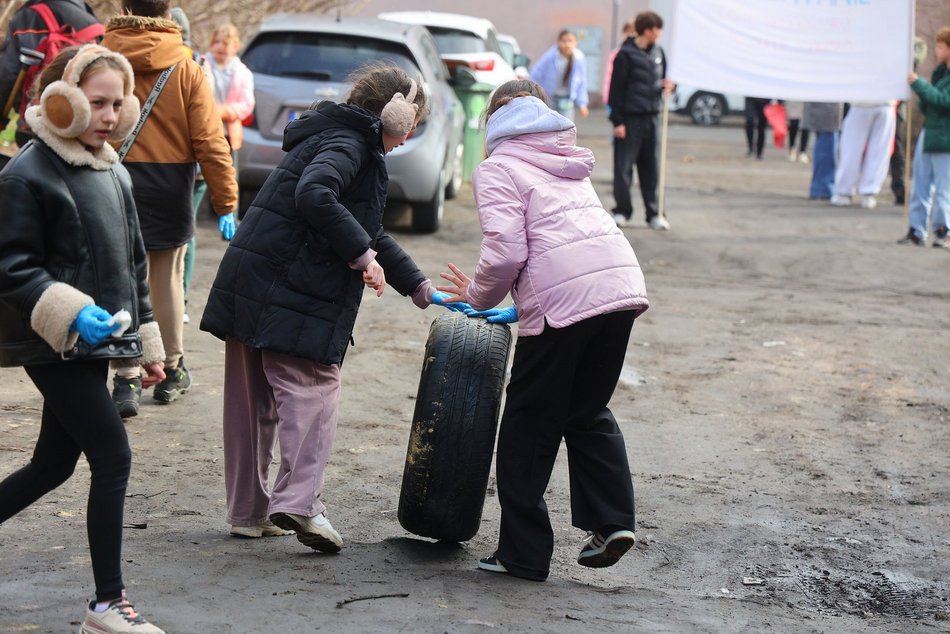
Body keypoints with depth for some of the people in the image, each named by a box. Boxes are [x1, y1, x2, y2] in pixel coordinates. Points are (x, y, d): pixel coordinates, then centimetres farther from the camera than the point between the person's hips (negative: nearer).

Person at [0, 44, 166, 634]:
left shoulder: (114, 174, 12)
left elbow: (134, 264, 19)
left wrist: (148, 341, 19)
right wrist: (72, 312, -26)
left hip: (93, 343, 8)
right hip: (55, 347, -8)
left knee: (53, 466, 13)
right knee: (114, 457, -9)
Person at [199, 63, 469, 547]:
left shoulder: (353, 143, 24)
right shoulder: (347, 145, -8)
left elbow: (366, 231, 32)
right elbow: (313, 195, -29)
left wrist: (418, 286, 33)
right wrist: (362, 254, -24)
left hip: (250, 287, 10)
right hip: (287, 291, -10)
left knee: (254, 402, 12)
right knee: (313, 387, -8)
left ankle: (247, 510, 19)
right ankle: (299, 502, -18)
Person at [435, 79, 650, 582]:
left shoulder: (498, 168, 4)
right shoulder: (568, 166, 27)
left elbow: (505, 253, -8)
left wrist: (478, 296, 10)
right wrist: (520, 307, 33)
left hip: (564, 298, -7)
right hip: (623, 284, 7)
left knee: (530, 426, 6)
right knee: (589, 411, 23)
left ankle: (523, 553, 10)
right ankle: (612, 519, 10)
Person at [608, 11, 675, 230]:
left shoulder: (658, 52, 10)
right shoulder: (626, 55, -9)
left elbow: (662, 78, 22)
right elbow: (616, 89, -10)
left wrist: (669, 85, -3)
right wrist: (617, 121, -13)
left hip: (651, 118, 6)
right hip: (630, 119, -6)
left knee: (650, 168, 8)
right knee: (623, 166, -1)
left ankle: (653, 213, 13)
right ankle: (622, 211, 8)